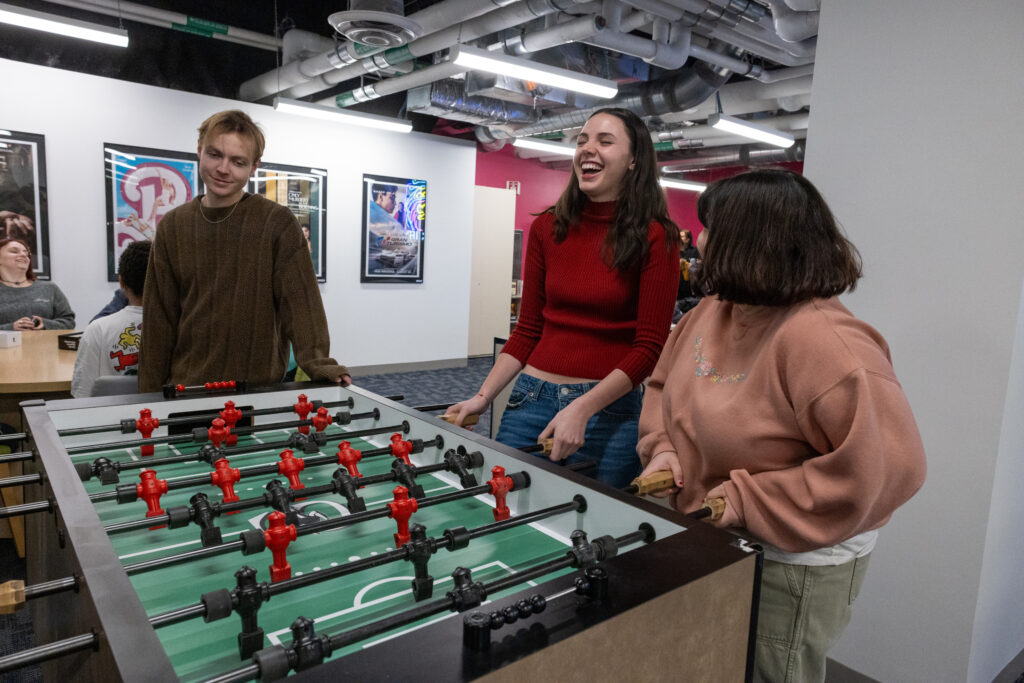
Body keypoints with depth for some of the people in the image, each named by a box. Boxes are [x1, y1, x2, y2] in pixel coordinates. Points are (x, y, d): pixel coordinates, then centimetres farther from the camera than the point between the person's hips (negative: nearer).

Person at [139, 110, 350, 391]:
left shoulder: (277, 222, -6)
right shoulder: (172, 226, 5)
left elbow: (300, 301, -12)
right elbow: (159, 318, 6)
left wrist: (318, 364, -25)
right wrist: (150, 391, 4)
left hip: (259, 388, -3)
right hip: (185, 388, 3)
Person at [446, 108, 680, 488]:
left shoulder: (655, 237, -5)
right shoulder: (548, 228, 6)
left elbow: (650, 347, -8)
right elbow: (527, 330, 9)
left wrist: (582, 409, -18)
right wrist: (483, 397, 0)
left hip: (609, 406, -3)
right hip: (532, 399, 4)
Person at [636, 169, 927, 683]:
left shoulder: (822, 341, -28)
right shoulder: (713, 310, -1)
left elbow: (886, 465, -31)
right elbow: (665, 384, 13)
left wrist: (747, 501, -26)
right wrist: (663, 448, -6)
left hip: (792, 568, -7)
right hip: (710, 546, 8)